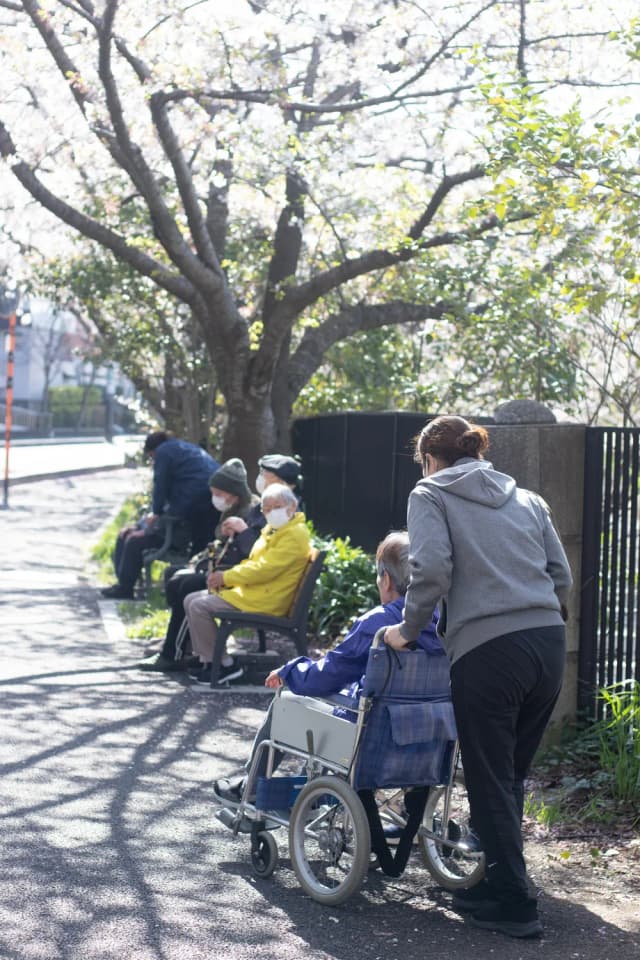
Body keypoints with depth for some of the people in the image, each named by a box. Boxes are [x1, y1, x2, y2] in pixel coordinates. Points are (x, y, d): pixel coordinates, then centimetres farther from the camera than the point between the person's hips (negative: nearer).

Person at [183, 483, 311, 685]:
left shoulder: (295, 535, -16)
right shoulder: (273, 530, 18)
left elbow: (264, 569, -22)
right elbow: (253, 562, 22)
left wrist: (226, 577, -13)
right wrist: (226, 577, 3)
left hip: (266, 600, -11)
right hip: (252, 590, 11)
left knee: (200, 607, -18)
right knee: (191, 600, 6)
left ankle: (225, 665, -11)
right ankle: (206, 659, 6)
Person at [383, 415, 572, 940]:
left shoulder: (431, 494, 6)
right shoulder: (526, 499, 21)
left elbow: (431, 567, -9)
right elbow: (561, 575, 15)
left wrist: (408, 630, 2)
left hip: (486, 650, -6)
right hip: (550, 642, 6)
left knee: (490, 782, 5)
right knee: (510, 776, 18)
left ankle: (514, 905, 10)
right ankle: (497, 884, 27)